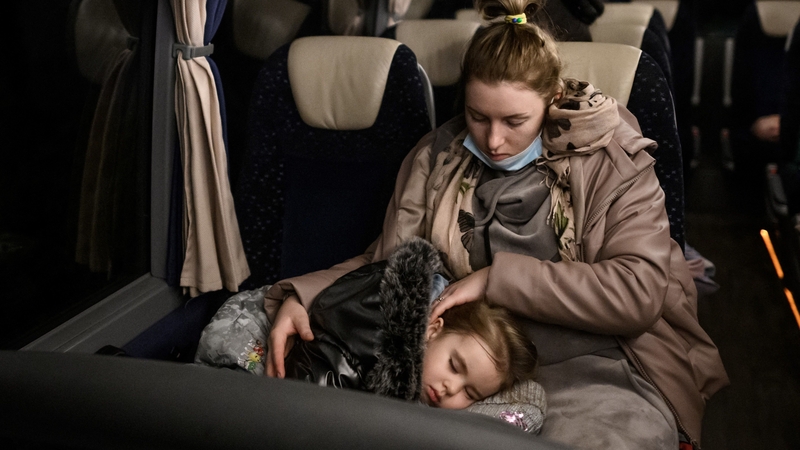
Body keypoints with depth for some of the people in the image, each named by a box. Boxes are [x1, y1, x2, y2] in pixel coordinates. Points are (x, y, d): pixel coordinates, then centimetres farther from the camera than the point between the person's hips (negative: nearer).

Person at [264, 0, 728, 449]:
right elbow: (385, 264, 13)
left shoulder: (610, 160, -1)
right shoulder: (437, 158, 9)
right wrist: (300, 297, -6)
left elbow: (638, 292, -12)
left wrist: (497, 279, -15)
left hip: (594, 363, -1)